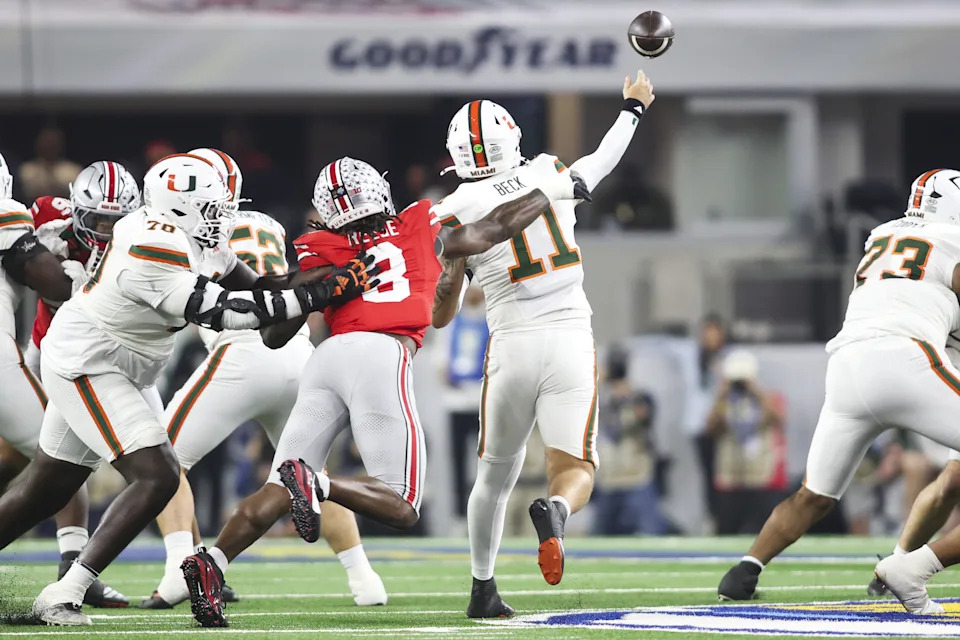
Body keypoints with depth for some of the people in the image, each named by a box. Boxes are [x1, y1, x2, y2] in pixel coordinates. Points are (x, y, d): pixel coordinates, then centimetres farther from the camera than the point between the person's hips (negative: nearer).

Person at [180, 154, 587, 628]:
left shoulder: (322, 253, 20)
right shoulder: (422, 229, 21)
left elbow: (275, 336, 12)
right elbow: (496, 228, 35)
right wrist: (549, 190, 49)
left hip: (327, 358, 3)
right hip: (382, 357, -3)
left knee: (278, 491, 3)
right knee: (402, 508, 0)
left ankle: (211, 561, -21)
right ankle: (317, 483, -27)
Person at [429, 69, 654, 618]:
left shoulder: (458, 211, -3)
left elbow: (440, 316, 1)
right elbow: (605, 159, 29)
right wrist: (633, 108, 47)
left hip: (513, 346, -1)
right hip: (572, 340, 1)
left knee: (496, 474, 18)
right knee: (576, 468, 1)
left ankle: (483, 589, 26)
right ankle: (555, 511, -34)